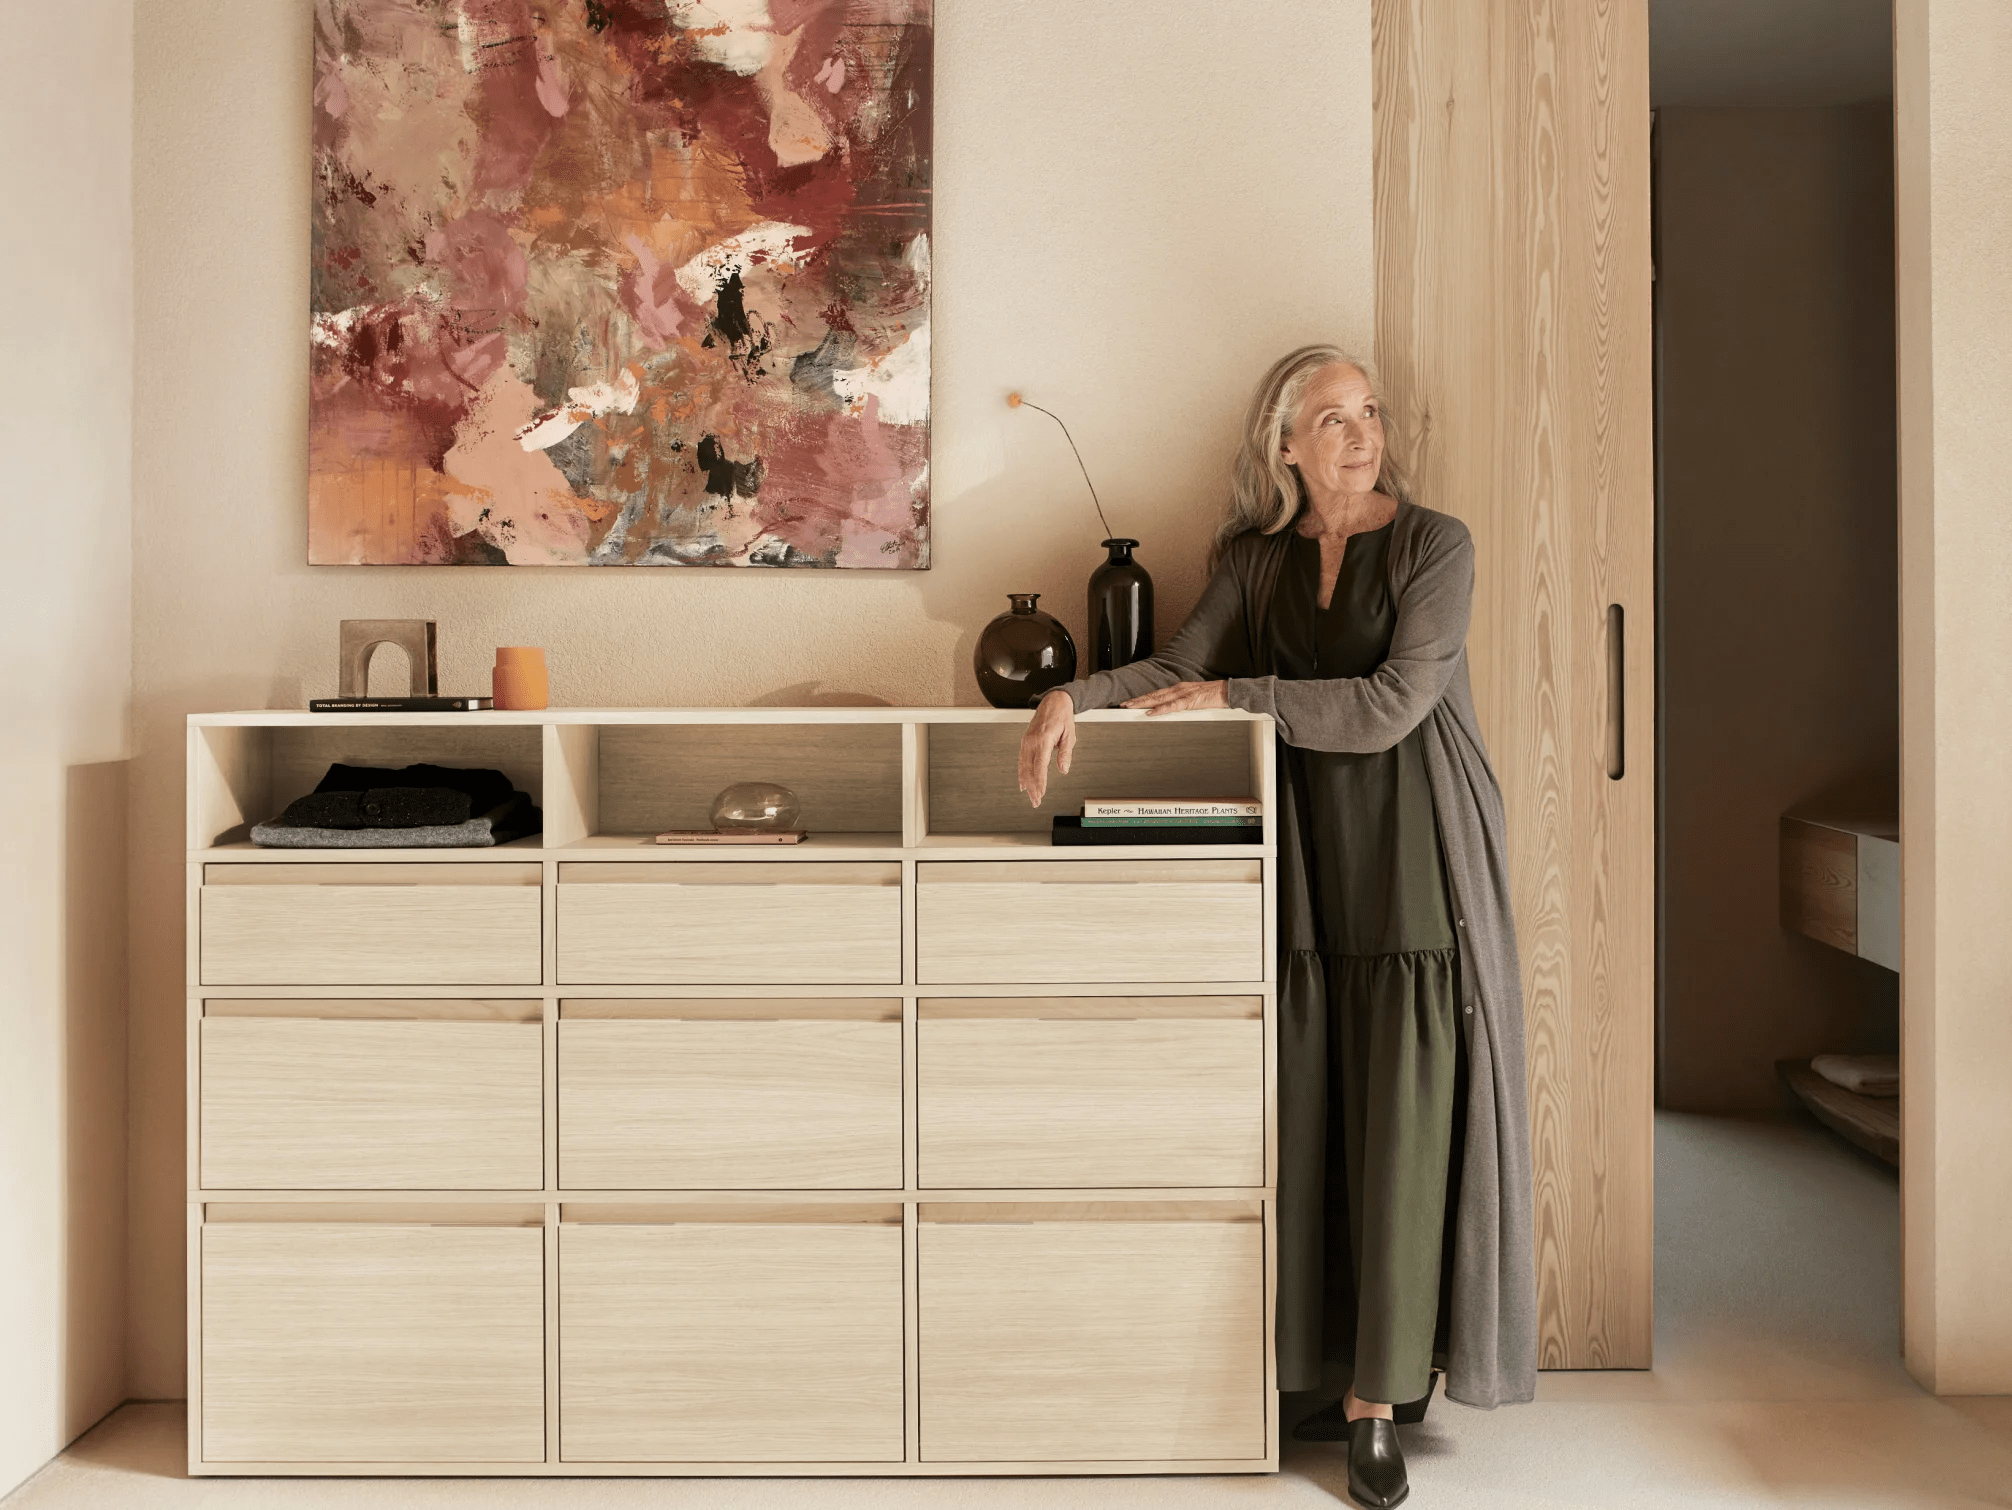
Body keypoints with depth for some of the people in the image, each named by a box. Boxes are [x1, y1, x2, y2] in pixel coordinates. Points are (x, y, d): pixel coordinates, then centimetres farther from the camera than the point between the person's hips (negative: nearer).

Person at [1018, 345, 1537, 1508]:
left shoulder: (1434, 544, -3)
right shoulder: (1255, 558, 10)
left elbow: (1390, 705, -13)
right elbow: (1181, 671, 2)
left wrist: (1239, 696, -10)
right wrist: (1074, 696, -16)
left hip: (1418, 858, -3)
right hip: (1311, 858, 4)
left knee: (1406, 1121, -3)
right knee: (1316, 1117, 3)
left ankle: (1383, 1401, 7)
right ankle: (1380, 1371, 18)